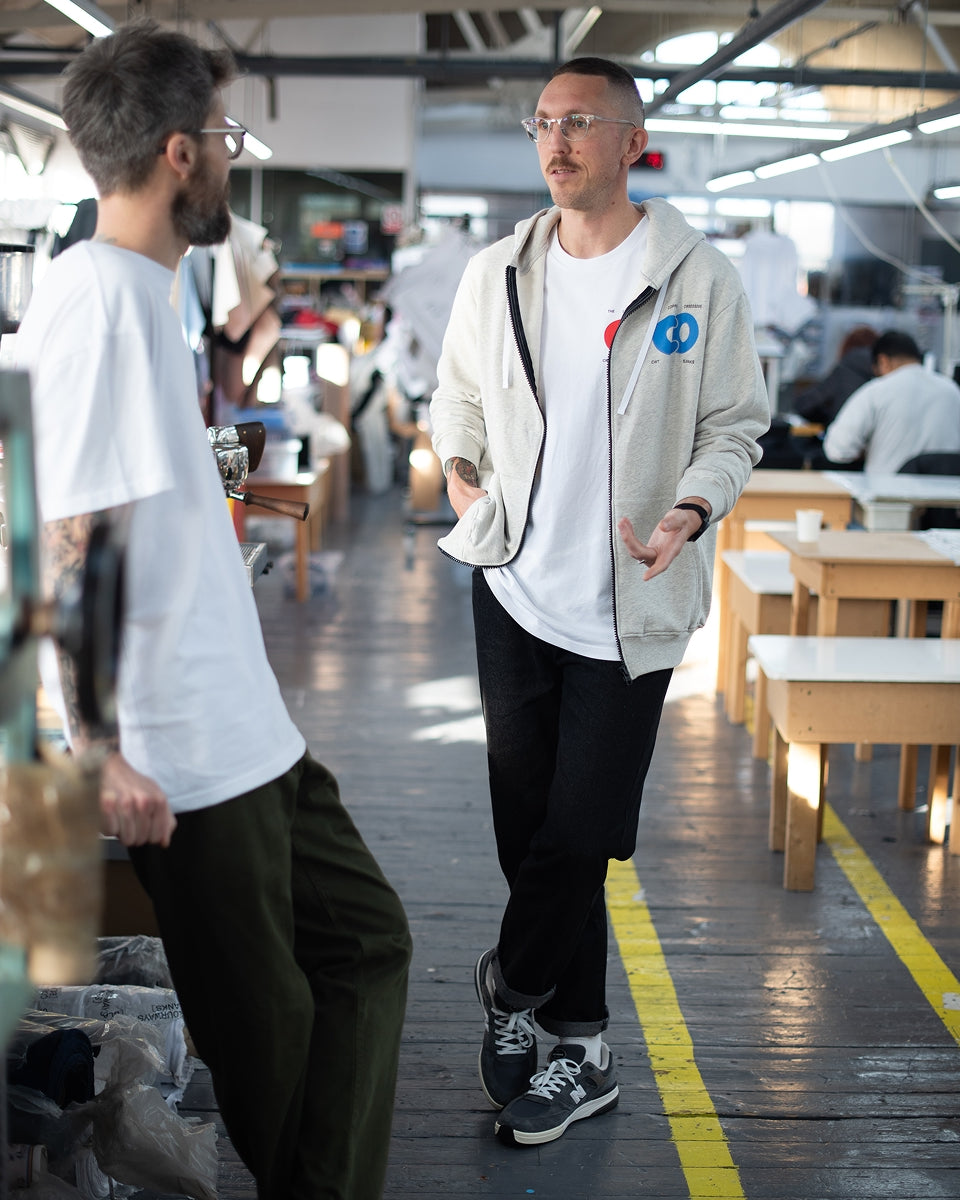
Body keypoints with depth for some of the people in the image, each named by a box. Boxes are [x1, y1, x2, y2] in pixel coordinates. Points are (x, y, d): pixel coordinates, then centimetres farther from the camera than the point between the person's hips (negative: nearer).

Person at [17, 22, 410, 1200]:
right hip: (185, 759, -10)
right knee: (263, 1035, 5)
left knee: (365, 940, 17)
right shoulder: (96, 301, -19)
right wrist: (99, 751, -25)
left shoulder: (137, 293, 11)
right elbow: (62, 545, -25)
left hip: (244, 730, 10)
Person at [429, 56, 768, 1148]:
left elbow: (736, 426, 0)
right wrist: (457, 467, 0)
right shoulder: (496, 275, 6)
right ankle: (582, 1052, 24)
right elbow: (457, 392, 20)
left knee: (579, 834, -2)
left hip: (627, 608, -3)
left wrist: (690, 511, -18)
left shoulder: (699, 279, -4)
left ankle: (510, 988, 25)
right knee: (533, 828, 8)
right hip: (515, 587, 4)